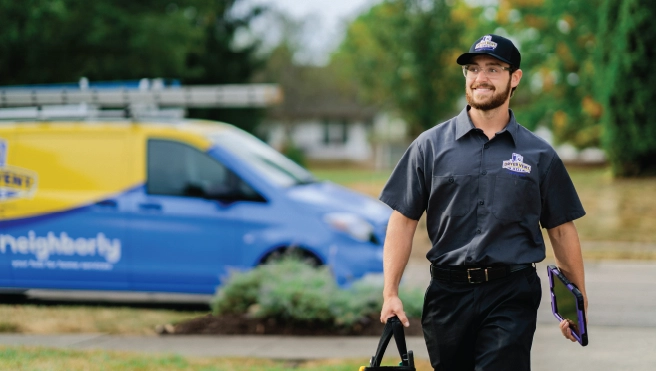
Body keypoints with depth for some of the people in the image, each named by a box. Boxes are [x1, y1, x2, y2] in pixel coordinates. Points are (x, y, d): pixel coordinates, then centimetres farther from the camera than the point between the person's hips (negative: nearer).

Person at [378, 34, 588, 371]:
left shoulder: (540, 155, 6)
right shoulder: (431, 145, 5)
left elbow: (561, 231, 8)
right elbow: (403, 220, 3)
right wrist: (390, 294, -5)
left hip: (512, 296, -1)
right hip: (447, 293, 2)